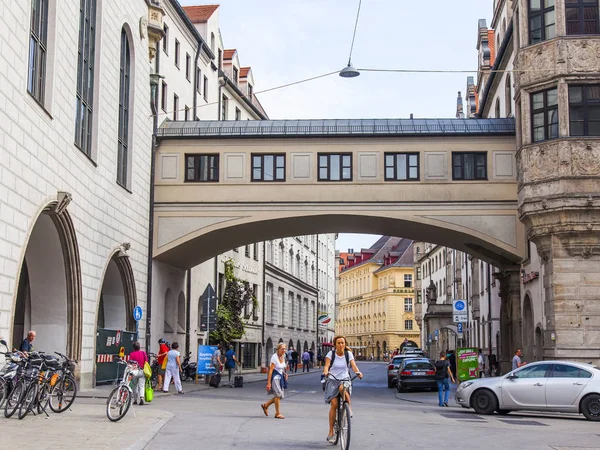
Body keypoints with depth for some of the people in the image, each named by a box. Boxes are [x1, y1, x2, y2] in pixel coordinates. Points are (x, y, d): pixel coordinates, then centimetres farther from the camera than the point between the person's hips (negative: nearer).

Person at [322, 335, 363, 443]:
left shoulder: (348, 354, 2)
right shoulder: (331, 354, -2)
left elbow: (353, 365, -10)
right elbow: (326, 365, -12)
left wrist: (358, 372, -31)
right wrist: (325, 372, -35)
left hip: (344, 379, 0)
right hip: (332, 380, 0)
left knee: (343, 388, -38)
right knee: (334, 404, -12)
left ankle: (349, 409, -13)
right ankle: (331, 433, -4)